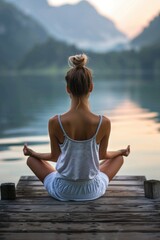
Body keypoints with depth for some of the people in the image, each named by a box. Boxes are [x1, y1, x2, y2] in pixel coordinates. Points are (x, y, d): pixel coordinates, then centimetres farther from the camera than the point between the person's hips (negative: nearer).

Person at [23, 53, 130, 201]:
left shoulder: (55, 122, -20)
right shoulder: (104, 123, -19)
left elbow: (55, 156, -3)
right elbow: (102, 155, 0)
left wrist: (33, 153, 19)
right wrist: (122, 152, 22)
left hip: (62, 191, 0)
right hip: (92, 191, 1)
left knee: (31, 159, 27)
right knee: (119, 158, 29)